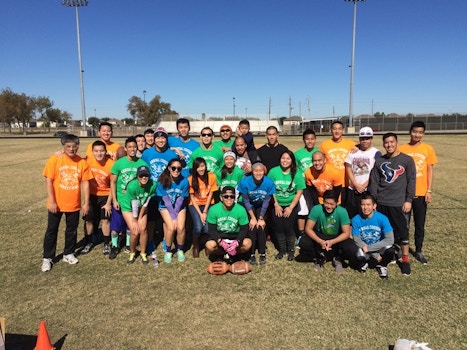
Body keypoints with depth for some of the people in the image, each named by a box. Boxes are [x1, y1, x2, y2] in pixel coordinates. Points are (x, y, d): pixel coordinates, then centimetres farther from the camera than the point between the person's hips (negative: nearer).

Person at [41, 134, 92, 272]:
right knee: (51, 230, 10)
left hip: (74, 204, 2)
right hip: (56, 203, -2)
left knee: (72, 230, 15)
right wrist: (51, 201, -13)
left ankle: (69, 254, 32)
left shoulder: (82, 162, -4)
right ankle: (47, 258, 23)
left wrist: (86, 203, -1)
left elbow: (85, 183, 0)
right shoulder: (55, 159, -10)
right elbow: (48, 181, -9)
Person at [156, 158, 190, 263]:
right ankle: (168, 251, 4)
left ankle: (180, 250, 8)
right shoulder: (162, 181, -19)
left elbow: (180, 199, -12)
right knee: (171, 227, -20)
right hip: (165, 207, -1)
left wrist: (175, 213, -15)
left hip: (180, 207, 1)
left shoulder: (184, 181, -18)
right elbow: (166, 200, -15)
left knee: (180, 227, -18)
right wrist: (172, 215, -17)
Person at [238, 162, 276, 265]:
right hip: (249, 206, 0)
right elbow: (246, 201, -16)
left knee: (261, 227, -13)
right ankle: (252, 254, -1)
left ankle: (262, 253, 2)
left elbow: (266, 202, -15)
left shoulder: (269, 183, -25)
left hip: (261, 207, 0)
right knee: (252, 227, -14)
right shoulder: (245, 182, -26)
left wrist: (261, 218, -14)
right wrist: (253, 217, -15)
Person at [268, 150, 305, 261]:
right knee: (279, 228, 5)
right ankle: (282, 250, 24)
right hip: (277, 205, 1)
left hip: (291, 206, -1)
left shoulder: (297, 173, -11)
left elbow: (299, 192, -7)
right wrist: (276, 205, -7)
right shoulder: (273, 172, -11)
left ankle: (291, 250, 19)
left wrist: (290, 207, -9)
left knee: (288, 228, -3)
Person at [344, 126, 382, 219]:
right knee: (351, 216, 9)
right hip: (352, 190, 4)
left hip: (368, 190, -4)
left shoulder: (376, 153, -2)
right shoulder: (353, 152, 9)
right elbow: (348, 169, 6)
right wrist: (356, 185, -5)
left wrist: (364, 186, -10)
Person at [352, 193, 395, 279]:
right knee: (356, 253, -33)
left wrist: (368, 248, -26)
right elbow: (357, 240, -14)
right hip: (363, 248, 0)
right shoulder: (356, 220, -18)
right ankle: (365, 261, 8)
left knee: (390, 250, -33)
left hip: (379, 247, 0)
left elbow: (390, 240, -23)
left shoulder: (382, 218, -20)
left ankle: (382, 265, 4)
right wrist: (375, 255, -21)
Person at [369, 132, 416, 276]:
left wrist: (408, 200, -7)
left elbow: (411, 181, -2)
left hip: (399, 203, -2)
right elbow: (374, 182, 7)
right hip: (381, 203, 3)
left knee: (402, 231, 2)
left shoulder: (407, 160, 0)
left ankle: (405, 259, 16)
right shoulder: (379, 161, 7)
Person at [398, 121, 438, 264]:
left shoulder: (428, 149, 1)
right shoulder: (401, 149, -1)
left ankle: (418, 251, 23)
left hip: (421, 193, 1)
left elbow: (430, 170, 3)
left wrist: (429, 190, -3)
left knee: (420, 224, 10)